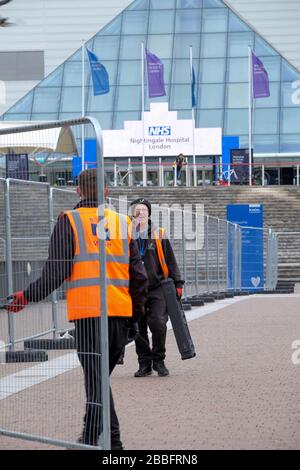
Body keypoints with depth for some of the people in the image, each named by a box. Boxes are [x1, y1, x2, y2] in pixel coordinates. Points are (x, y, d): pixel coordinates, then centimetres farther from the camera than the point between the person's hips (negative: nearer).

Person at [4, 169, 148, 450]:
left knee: (95, 377, -4)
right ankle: (93, 435, 21)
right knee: (101, 375, 16)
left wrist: (27, 297, 5)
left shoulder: (69, 221, 1)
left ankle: (108, 437, -9)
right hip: (121, 311, 4)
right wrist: (137, 312, 21)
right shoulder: (122, 223, 13)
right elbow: (138, 274, 12)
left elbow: (57, 271, -6)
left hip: (87, 311, -4)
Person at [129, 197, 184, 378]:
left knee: (157, 322, -15)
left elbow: (170, 260, 9)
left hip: (157, 287, -2)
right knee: (138, 326, 0)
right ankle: (144, 363, 13)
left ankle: (159, 360, 2)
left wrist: (177, 283, 4)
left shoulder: (159, 235, 5)